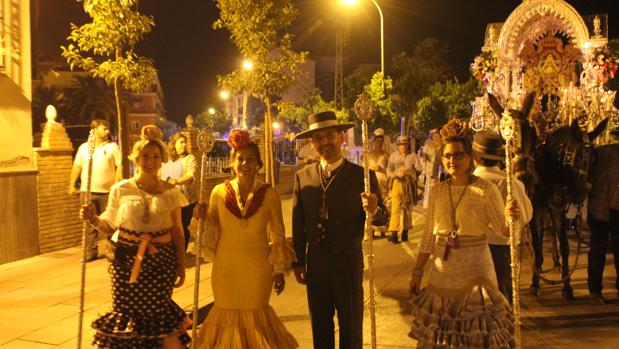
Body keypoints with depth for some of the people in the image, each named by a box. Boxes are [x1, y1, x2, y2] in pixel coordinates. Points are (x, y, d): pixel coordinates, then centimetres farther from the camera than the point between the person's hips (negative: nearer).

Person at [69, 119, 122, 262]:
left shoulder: (112, 146, 3)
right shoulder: (84, 147, 10)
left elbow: (119, 167, -1)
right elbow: (77, 167, 11)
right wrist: (72, 185, 5)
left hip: (108, 191, -2)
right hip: (88, 191, 2)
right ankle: (91, 252, 13)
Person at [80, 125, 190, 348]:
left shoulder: (170, 192, 1)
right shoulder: (120, 190, -1)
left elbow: (177, 231, 6)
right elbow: (110, 226, 6)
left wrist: (181, 264, 6)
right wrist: (94, 219, -14)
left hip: (161, 261, 0)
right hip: (127, 261, 0)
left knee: (156, 311, 5)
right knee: (126, 310, 3)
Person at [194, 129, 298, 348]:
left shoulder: (269, 194, -4)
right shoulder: (219, 192, -2)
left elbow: (278, 236, 2)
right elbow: (212, 233, 6)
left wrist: (280, 271, 2)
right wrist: (204, 219, -13)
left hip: (258, 269, -1)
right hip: (227, 267, 1)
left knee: (255, 317, 12)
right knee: (228, 317, 11)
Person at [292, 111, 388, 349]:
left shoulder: (363, 175, -7)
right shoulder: (302, 177, 1)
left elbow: (383, 219, -6)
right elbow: (298, 223, 5)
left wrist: (374, 211, -28)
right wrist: (298, 262, 7)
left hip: (348, 264, -2)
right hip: (315, 264, 3)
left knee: (351, 329, 12)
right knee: (320, 328, 17)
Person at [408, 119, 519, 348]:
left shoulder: (486, 190, -8)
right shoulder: (437, 191, 3)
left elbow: (503, 230, -9)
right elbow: (429, 235, 7)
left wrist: (510, 217, -31)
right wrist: (417, 271, 6)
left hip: (474, 270, -4)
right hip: (442, 271, 4)